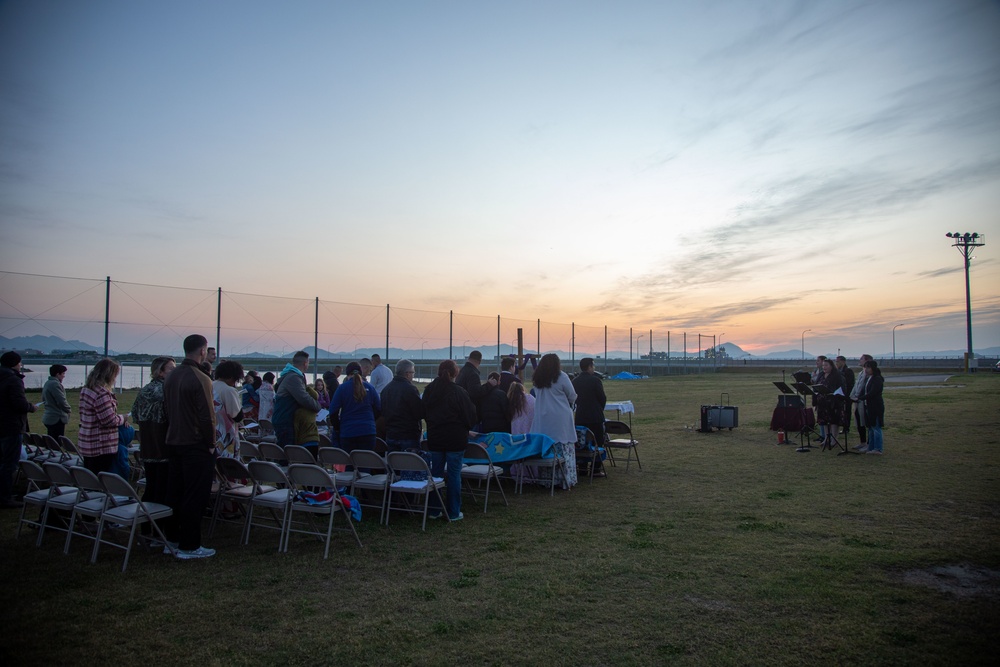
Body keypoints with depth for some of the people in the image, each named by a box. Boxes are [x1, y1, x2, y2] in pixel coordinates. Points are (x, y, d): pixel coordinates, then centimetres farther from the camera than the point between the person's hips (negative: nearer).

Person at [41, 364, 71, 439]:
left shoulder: (47, 383, 14)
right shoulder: (55, 384, -17)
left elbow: (44, 399, 24)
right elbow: (62, 401, -19)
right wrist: (69, 409, -2)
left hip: (48, 418, 10)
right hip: (56, 419, -10)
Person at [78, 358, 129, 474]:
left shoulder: (85, 390, 9)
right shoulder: (102, 393, -21)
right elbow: (110, 420, -22)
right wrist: (122, 418, -2)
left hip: (87, 444, 10)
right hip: (102, 447, -10)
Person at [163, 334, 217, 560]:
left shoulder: (170, 377, 8)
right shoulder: (200, 378, -18)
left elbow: (166, 410, 14)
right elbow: (207, 416, -19)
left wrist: (174, 434, 19)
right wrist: (211, 443, -8)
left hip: (173, 442, 8)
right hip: (196, 445, -8)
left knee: (174, 493, 16)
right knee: (195, 497, 0)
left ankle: (171, 540, 26)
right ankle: (189, 546, 6)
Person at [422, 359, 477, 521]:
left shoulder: (429, 390, 2)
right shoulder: (459, 392, -13)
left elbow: (424, 414, 12)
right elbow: (471, 416, -7)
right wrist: (465, 428, 12)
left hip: (434, 438, 5)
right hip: (456, 438, -4)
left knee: (436, 473, 12)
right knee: (454, 474, 2)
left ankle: (434, 510, 16)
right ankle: (454, 512, 7)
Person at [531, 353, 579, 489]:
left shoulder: (536, 379, 7)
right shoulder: (561, 377, -7)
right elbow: (572, 396, 0)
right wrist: (569, 403, 21)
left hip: (542, 419, 4)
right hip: (560, 419, -4)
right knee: (564, 448, 1)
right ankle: (565, 479, 2)